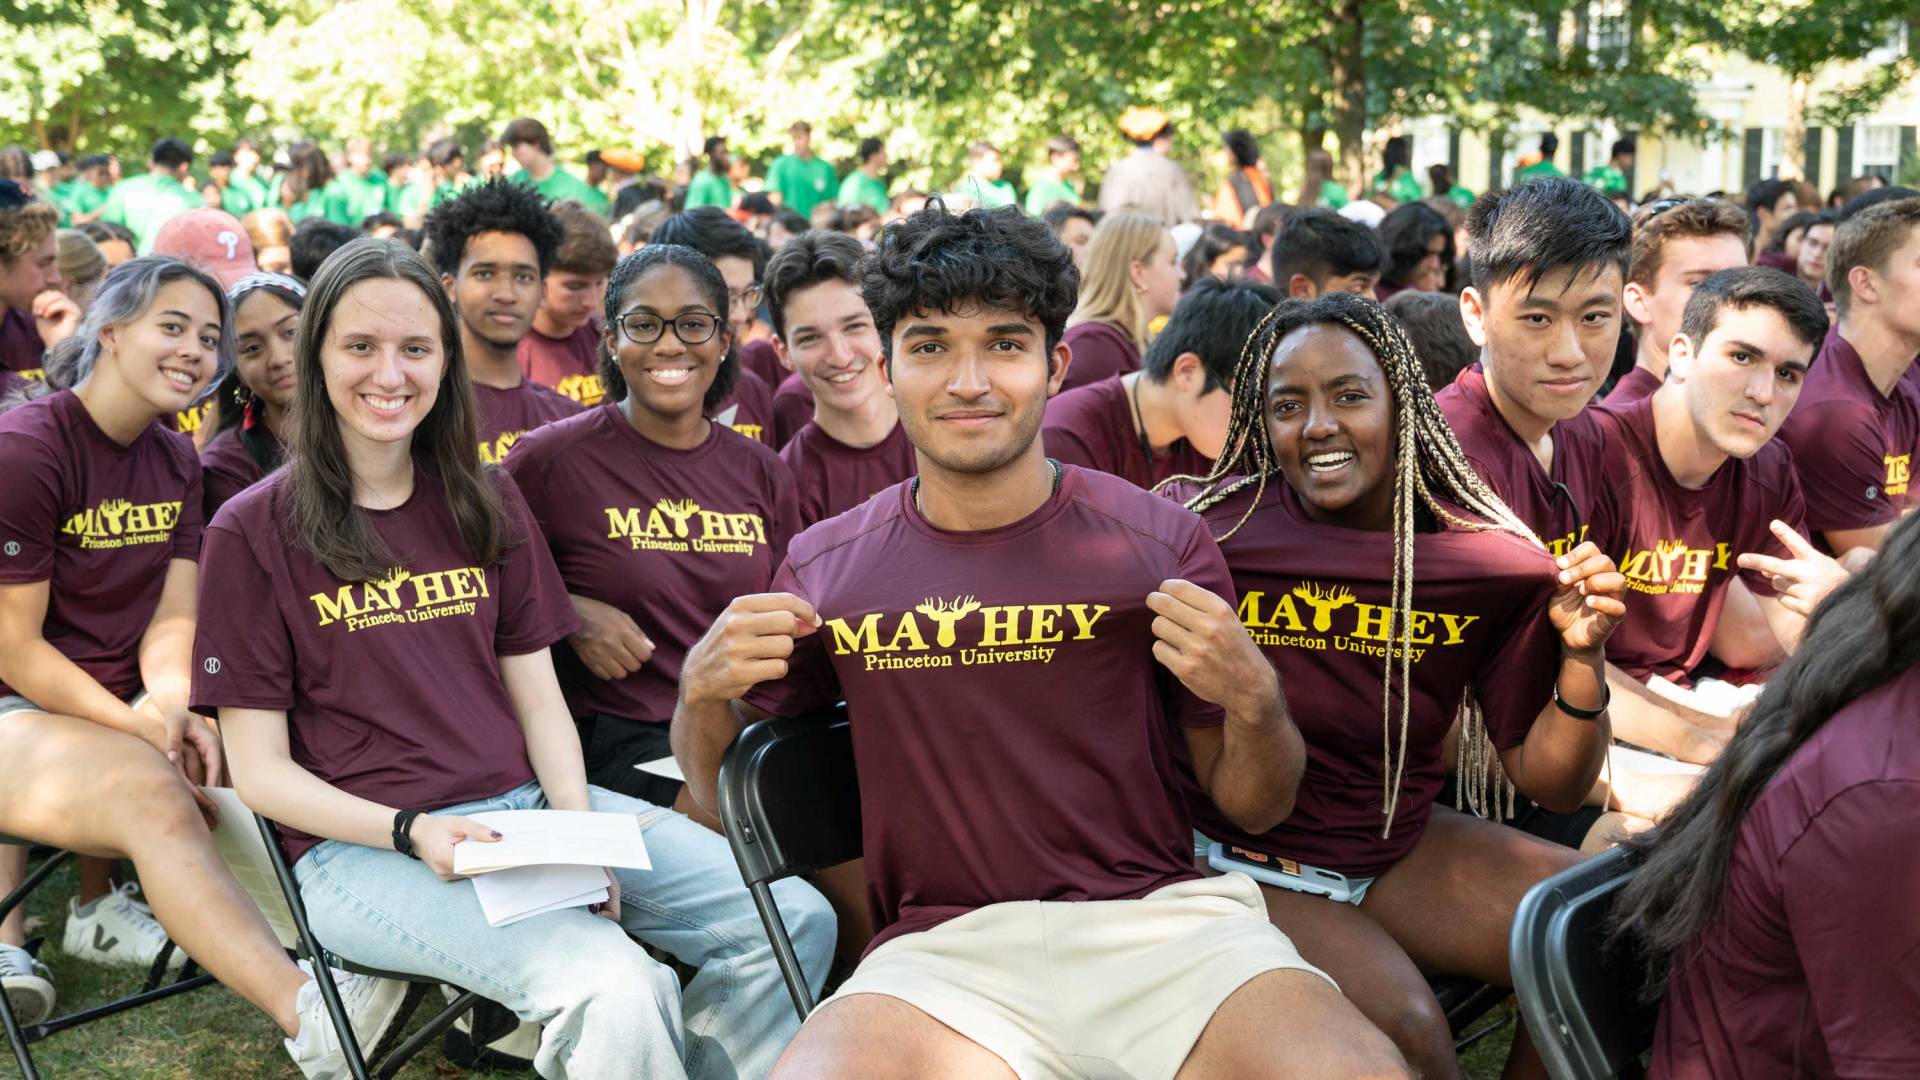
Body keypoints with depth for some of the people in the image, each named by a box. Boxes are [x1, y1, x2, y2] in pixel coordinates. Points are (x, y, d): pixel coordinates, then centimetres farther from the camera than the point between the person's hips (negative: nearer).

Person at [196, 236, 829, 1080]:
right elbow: (261, 769, -2)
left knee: (795, 921, -14)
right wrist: (413, 833, -18)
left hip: (523, 805, 5)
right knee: (616, 989, -32)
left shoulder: (485, 501, 13)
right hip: (364, 846, -5)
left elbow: (538, 696, 11)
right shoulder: (253, 533, -1)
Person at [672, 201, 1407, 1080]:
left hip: (1158, 917, 0)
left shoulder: (1159, 541, 2)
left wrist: (1252, 702, -13)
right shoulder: (825, 568, 6)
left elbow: (1254, 807, 9)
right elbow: (723, 800, 15)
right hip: (940, 947, 0)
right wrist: (704, 691, -6)